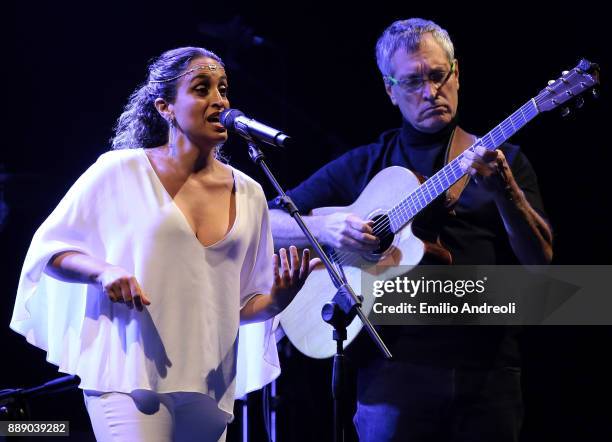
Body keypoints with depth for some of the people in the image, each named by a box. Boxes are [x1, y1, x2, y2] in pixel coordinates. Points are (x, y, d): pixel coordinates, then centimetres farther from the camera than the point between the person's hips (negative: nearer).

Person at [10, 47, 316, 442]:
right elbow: (47, 247, 4)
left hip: (209, 389, 5)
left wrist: (277, 301, -5)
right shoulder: (121, 171, -2)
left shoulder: (248, 194, 11)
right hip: (131, 376, -5)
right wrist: (104, 271, -14)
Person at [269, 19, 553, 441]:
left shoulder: (504, 160, 10)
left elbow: (539, 257, -2)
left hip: (489, 370, 1)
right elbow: (268, 223, 8)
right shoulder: (365, 165, 9)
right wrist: (323, 227, -12)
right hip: (397, 365, -1)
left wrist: (504, 189, -19)